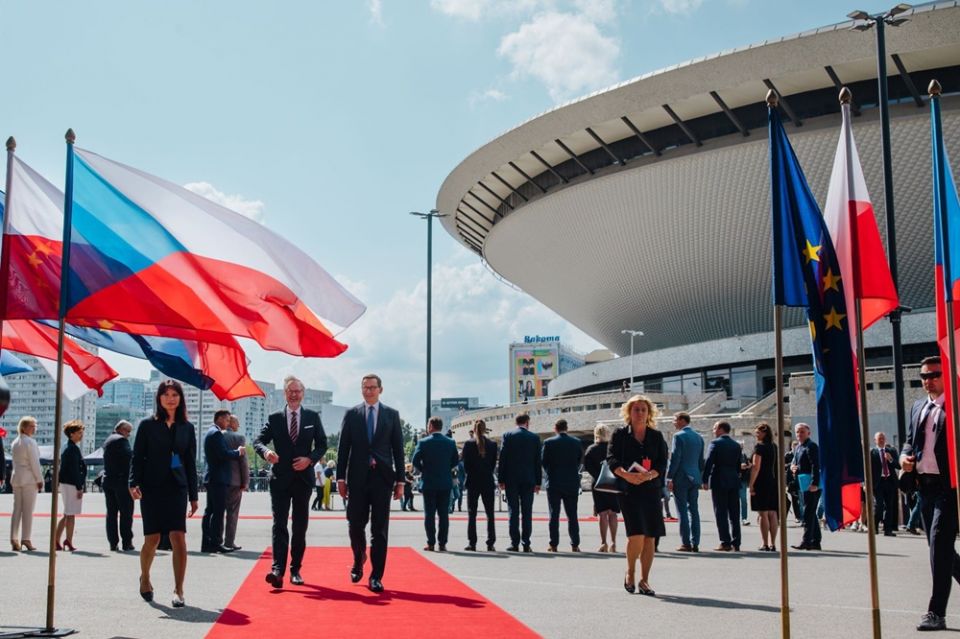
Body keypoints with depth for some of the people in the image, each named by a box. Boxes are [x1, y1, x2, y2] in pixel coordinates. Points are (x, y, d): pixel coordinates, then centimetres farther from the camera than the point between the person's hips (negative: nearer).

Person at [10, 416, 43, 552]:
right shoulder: (30, 442, -11)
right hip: (29, 479, -7)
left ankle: (14, 540, 7)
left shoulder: (14, 442, 14)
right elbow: (34, 463, -13)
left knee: (17, 509, 8)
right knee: (28, 510, -4)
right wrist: (40, 480, -9)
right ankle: (25, 539, -4)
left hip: (16, 478, 7)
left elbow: (14, 461, 16)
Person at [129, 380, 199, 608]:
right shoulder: (148, 425, 4)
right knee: (152, 539, 2)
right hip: (152, 488, -1)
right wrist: (134, 483, -14)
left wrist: (193, 495, 9)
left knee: (178, 538, -11)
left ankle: (178, 590, -7)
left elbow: (191, 463, 12)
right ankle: (144, 578, 29)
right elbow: (137, 457, 2)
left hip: (177, 488, 1)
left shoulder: (187, 428, 10)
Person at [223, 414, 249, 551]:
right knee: (232, 512, 2)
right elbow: (243, 461, -11)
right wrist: (245, 481, -5)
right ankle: (229, 542, 1)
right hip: (234, 480, -4)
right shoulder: (239, 438, -9)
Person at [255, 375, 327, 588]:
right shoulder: (274, 418, 5)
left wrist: (310, 459, -10)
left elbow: (322, 444, 8)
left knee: (300, 527, 7)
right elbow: (258, 441, 0)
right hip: (280, 478, -1)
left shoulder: (313, 417, 7)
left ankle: (295, 570, 16)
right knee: (279, 525, -10)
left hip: (303, 478, 1)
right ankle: (277, 570, -18)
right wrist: (266, 451, -22)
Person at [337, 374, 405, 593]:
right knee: (355, 524, 3)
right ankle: (358, 561, 31)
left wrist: (400, 480, 0)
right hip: (358, 477, 0)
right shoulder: (352, 414, 7)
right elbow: (343, 448, 5)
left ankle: (376, 577, 5)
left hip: (382, 477, 0)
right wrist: (341, 478, -1)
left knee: (380, 529, -1)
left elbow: (398, 449, 5)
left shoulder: (392, 414, 7)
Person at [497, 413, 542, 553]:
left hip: (511, 479, -1)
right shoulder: (534, 438, 3)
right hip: (528, 480, 1)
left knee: (513, 512, 2)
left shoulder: (507, 436, -1)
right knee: (527, 512, 3)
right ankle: (526, 544, 2)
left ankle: (514, 544, 1)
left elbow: (502, 458, -2)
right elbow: (538, 461, 4)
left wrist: (501, 480, 2)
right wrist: (538, 482, 8)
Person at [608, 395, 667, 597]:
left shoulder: (656, 436, 11)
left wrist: (649, 475, -17)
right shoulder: (620, 434, 4)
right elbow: (612, 459, -5)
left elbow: (663, 463, 3)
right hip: (628, 490, -3)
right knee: (636, 535, -14)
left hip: (651, 489, 3)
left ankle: (644, 580, 14)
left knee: (650, 537, 2)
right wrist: (626, 475, -22)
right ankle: (630, 572, 10)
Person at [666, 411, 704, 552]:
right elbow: (701, 460, 16)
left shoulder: (679, 436, -10)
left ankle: (686, 543, -4)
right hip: (695, 478, 7)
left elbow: (675, 458, -13)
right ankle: (695, 543, 8)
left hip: (681, 478, -7)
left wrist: (669, 478, -10)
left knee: (682, 511, -3)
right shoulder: (699, 437, 13)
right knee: (694, 510, 8)